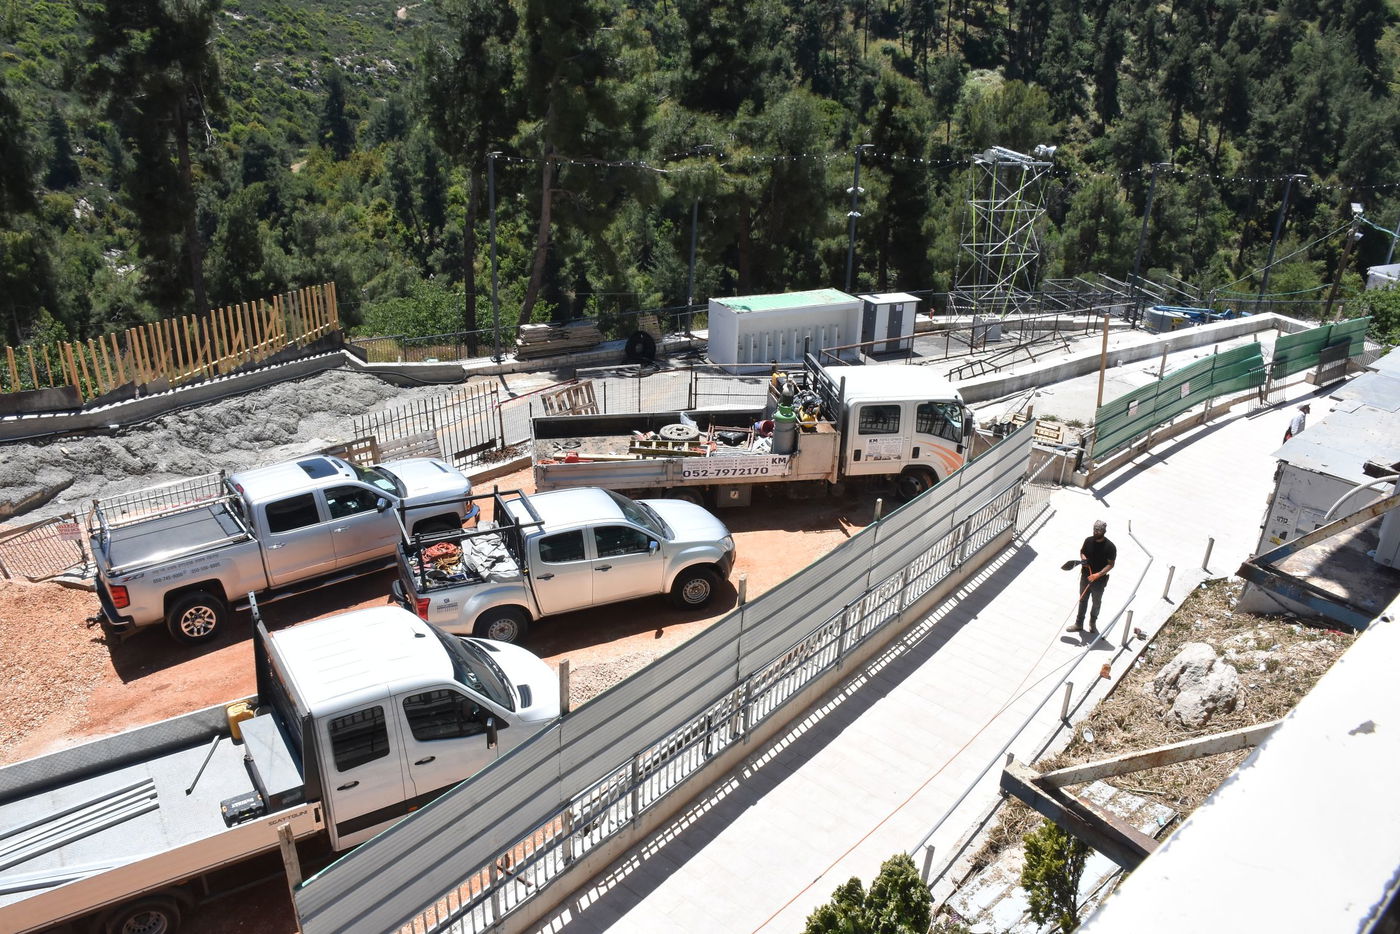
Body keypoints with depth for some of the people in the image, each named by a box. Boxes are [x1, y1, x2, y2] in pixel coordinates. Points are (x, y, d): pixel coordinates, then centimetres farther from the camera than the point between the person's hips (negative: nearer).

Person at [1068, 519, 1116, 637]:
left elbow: (1110, 564, -16)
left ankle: (1093, 624, 37)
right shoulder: (1088, 540, -5)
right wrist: (1083, 558, -11)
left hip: (1099, 580, -3)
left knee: (1096, 603, 16)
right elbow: (1082, 551, 12)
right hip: (1085, 577, 3)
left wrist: (1098, 575, -26)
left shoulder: (1110, 547, -19)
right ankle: (1079, 624, 26)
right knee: (1082, 601, 14)